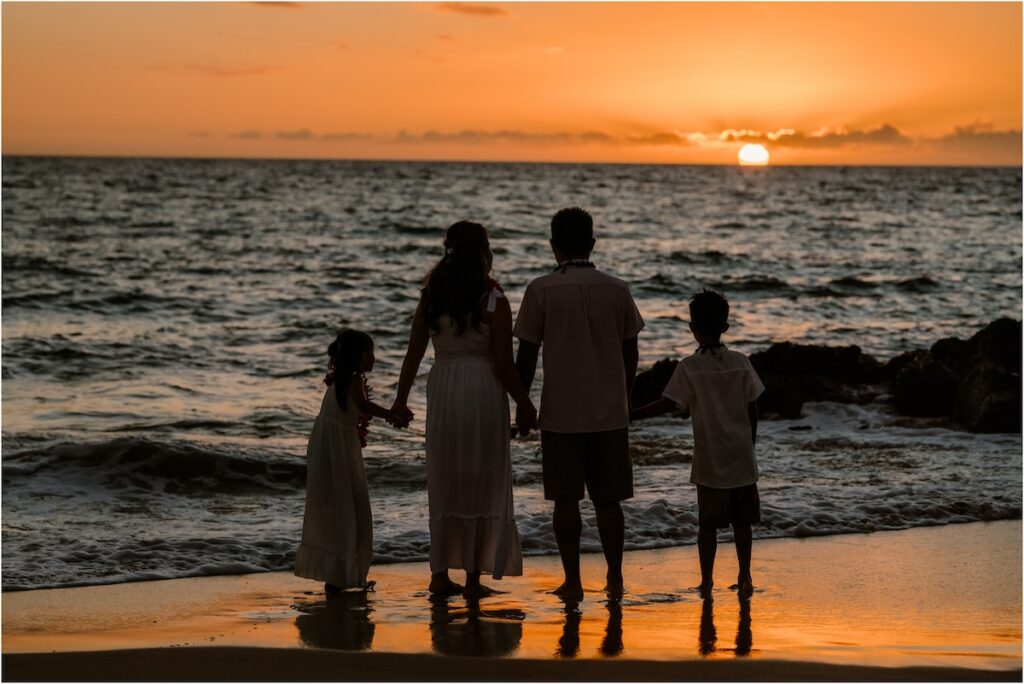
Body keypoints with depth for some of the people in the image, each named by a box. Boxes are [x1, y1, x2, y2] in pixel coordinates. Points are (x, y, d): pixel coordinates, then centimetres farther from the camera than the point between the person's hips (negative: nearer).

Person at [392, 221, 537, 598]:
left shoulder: (432, 296, 4)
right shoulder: (493, 299, -9)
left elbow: (414, 352, 6)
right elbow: (503, 364, -11)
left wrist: (401, 398, 17)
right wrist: (525, 404, 1)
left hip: (442, 388, 4)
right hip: (483, 390, -4)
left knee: (444, 483, 14)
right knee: (482, 484, 5)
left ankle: (440, 574, 15)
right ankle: (473, 577, 8)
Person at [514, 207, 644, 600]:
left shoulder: (542, 291, -6)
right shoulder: (617, 290, 3)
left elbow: (527, 353, -4)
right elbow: (630, 353, 8)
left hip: (560, 413, -2)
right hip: (610, 412, 2)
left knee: (565, 499, 5)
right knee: (608, 499, 10)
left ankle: (572, 581, 7)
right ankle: (614, 579, 13)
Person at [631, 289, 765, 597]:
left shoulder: (689, 367, -10)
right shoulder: (741, 363, 0)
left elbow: (668, 403, -14)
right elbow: (752, 410, 3)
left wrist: (630, 415, -6)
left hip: (710, 462, -2)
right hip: (741, 459, 2)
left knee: (708, 523, 6)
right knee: (742, 521, 10)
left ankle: (707, 580, 8)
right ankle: (745, 578, 13)